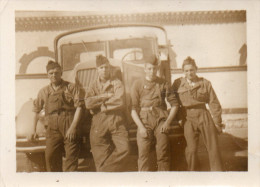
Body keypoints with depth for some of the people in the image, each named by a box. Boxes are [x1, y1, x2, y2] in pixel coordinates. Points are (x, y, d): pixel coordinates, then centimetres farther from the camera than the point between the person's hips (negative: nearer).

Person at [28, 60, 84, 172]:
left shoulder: (71, 88, 4)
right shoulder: (44, 91, 16)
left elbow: (79, 107, -2)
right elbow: (36, 110, 21)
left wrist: (73, 127, -12)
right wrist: (33, 131, 16)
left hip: (69, 126, -3)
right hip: (52, 128, 3)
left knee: (71, 156, -5)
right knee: (50, 157, 2)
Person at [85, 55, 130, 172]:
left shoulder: (117, 83, 9)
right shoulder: (94, 86, 15)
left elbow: (120, 102, -8)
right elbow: (88, 103, -3)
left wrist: (101, 105, -3)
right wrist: (106, 96, -6)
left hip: (116, 122, -1)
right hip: (99, 124, 1)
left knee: (124, 148, -16)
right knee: (101, 157, 0)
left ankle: (108, 171, -2)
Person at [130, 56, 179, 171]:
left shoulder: (163, 84, 9)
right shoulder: (137, 84, 7)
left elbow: (174, 104, 10)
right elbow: (133, 108, 2)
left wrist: (168, 122, -2)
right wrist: (140, 126, -8)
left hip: (160, 119, 1)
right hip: (144, 121, -1)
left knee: (163, 154, -2)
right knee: (143, 154, -6)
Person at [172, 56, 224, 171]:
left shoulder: (205, 83, 4)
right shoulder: (178, 84, 3)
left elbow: (214, 103, 5)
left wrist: (217, 122, 3)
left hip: (204, 117, 1)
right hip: (188, 119, -1)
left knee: (213, 148, 2)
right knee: (191, 149, -3)